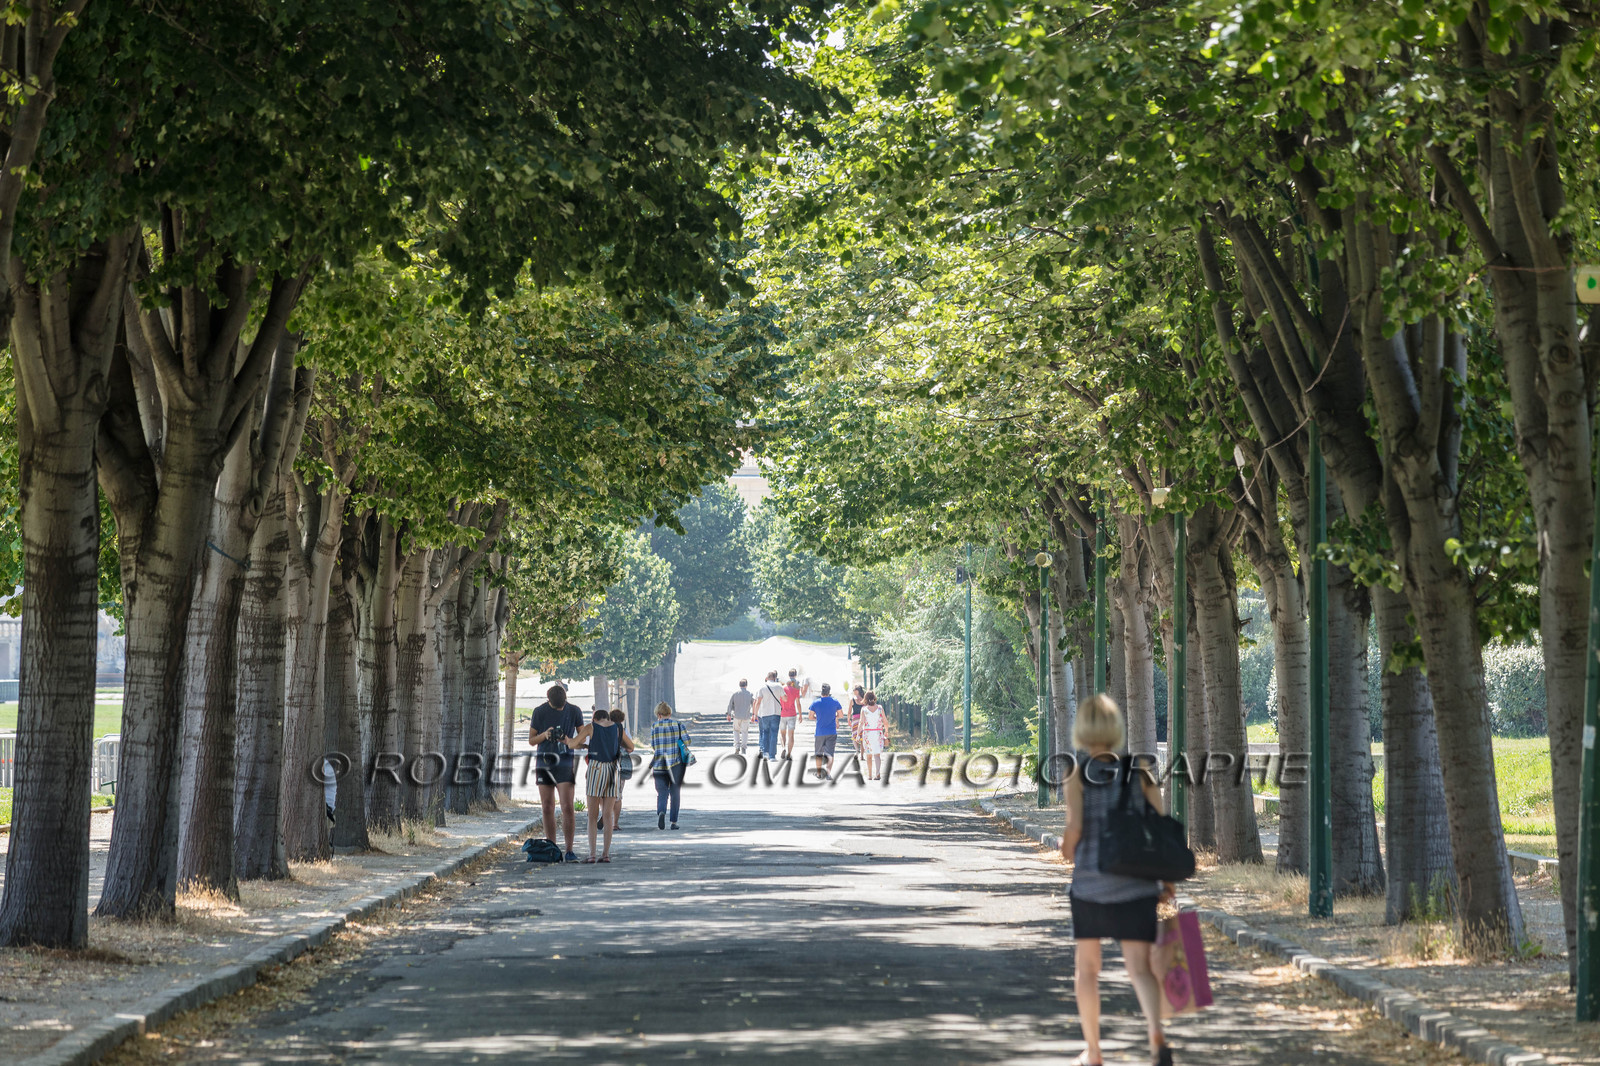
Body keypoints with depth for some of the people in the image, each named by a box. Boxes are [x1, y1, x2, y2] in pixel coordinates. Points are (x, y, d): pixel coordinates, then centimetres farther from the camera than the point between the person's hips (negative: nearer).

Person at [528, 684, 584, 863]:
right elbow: (531, 740, 5)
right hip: (544, 762, 2)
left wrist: (570, 742, -16)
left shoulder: (574, 712, -1)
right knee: (547, 808, 4)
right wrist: (544, 735, -16)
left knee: (567, 807, -12)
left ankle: (569, 850, -9)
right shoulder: (539, 712, 1)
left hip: (565, 762, -2)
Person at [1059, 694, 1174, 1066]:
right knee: (1139, 968, -1)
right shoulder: (1139, 773, 3)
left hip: (1090, 882, -1)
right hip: (1137, 885, 1)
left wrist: (1066, 849, 7)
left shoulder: (1078, 774, -5)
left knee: (1087, 969, 16)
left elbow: (1074, 828, -16)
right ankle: (1157, 1034, -28)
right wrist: (1168, 882, 8)